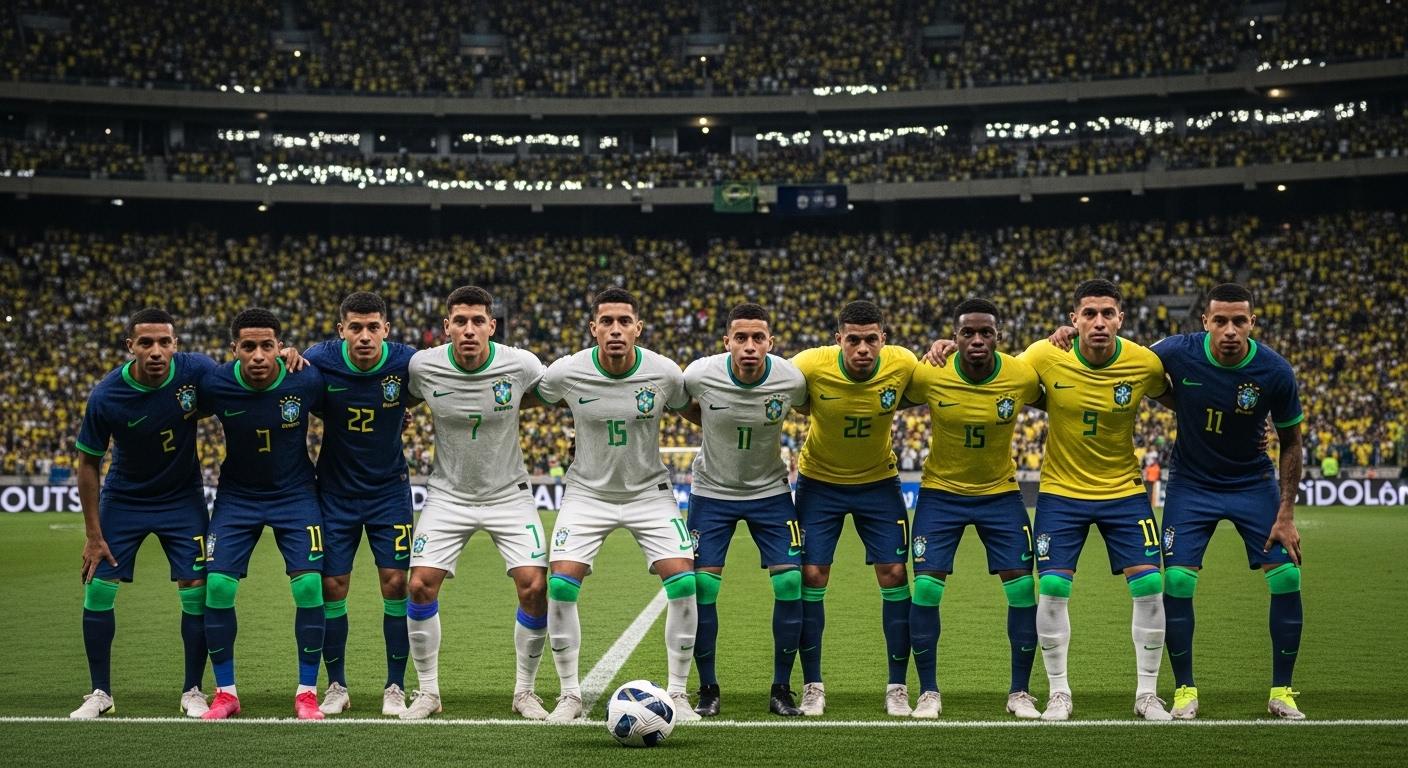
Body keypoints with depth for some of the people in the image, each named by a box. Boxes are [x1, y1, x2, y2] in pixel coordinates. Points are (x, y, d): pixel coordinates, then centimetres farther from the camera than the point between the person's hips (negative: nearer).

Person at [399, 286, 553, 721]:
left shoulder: (520, 365, -16)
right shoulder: (423, 366, -15)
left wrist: (502, 409, -2)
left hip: (508, 494, 0)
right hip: (448, 494, 1)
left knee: (535, 588, -12)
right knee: (421, 586, -10)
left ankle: (525, 691, 9)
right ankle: (428, 691, 9)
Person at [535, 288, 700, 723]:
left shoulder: (665, 373, -14)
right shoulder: (566, 372, -15)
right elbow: (528, 400, 7)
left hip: (650, 491, 0)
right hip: (588, 492, 0)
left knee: (683, 582, -14)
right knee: (560, 586, -15)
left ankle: (677, 693, 3)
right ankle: (570, 694, 2)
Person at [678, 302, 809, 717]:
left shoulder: (791, 379, -20)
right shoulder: (700, 375, -22)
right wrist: (717, 427, 0)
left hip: (770, 491, 1)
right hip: (712, 491, -1)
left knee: (791, 582, -8)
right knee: (702, 585, -8)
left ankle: (781, 689, 6)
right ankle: (708, 688, 9)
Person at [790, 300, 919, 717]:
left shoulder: (903, 364, -21)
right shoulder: (810, 366, -26)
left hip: (879, 482, 1)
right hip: (819, 481, -1)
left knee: (894, 575, -3)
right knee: (811, 577, -4)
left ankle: (897, 688, 8)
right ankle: (812, 686, 9)